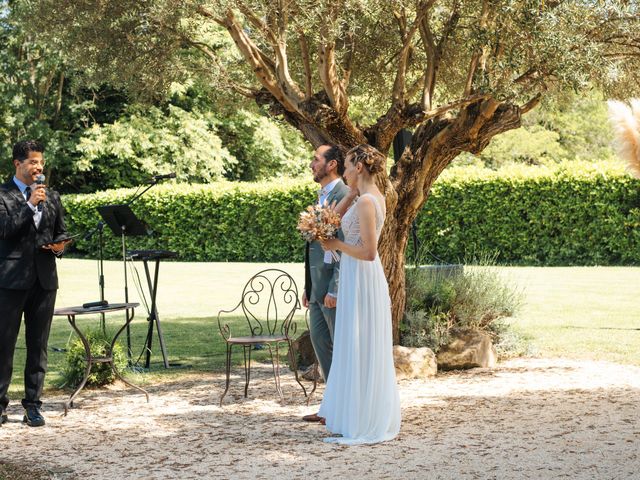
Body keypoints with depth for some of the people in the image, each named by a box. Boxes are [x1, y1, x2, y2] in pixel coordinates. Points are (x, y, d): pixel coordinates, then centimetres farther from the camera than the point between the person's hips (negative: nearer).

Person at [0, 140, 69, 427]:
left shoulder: (51, 197, 15)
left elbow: (61, 231, 21)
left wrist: (59, 245, -1)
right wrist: (30, 205, -18)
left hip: (44, 279, 5)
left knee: (38, 345, 6)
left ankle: (33, 405, 12)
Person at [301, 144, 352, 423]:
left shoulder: (344, 196, -14)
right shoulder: (323, 196, 17)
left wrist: (334, 290, -21)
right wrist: (308, 286, 18)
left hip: (334, 285, -10)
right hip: (318, 287, 10)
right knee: (320, 342, 13)